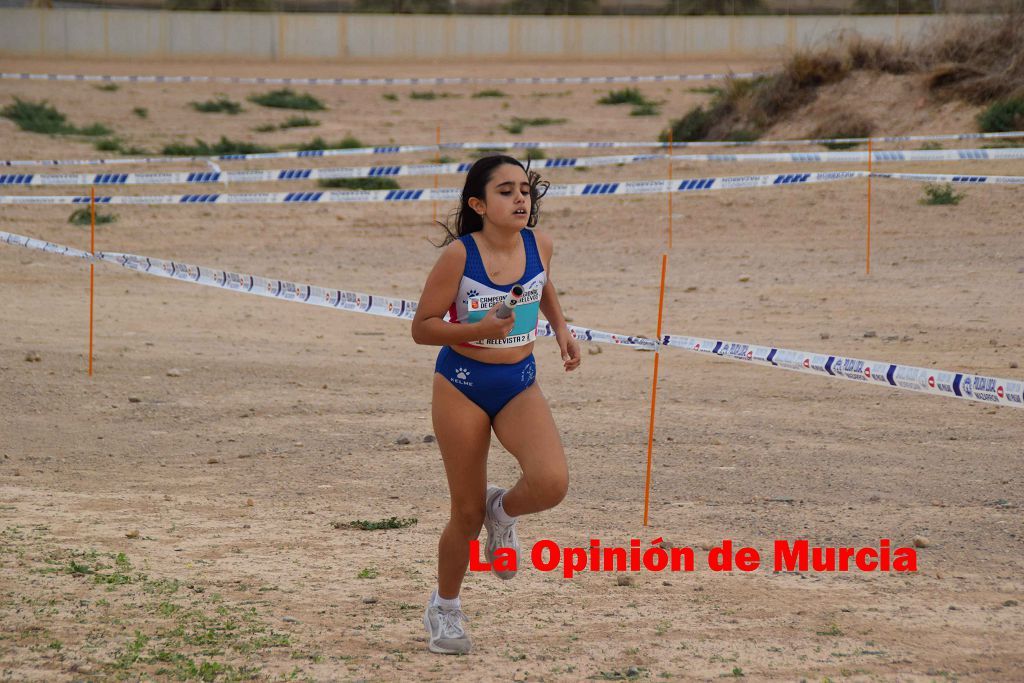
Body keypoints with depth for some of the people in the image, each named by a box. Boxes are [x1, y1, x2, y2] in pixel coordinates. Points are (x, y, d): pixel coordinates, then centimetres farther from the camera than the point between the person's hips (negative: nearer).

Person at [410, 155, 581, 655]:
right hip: (463, 385, -3)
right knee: (467, 512, 4)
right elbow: (422, 327, -13)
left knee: (551, 482, -23)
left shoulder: (538, 246, -5)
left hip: (519, 384, 3)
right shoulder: (459, 255, -17)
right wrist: (477, 329, -26)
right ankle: (445, 607, 28)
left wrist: (560, 329, 7)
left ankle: (503, 511, 13)